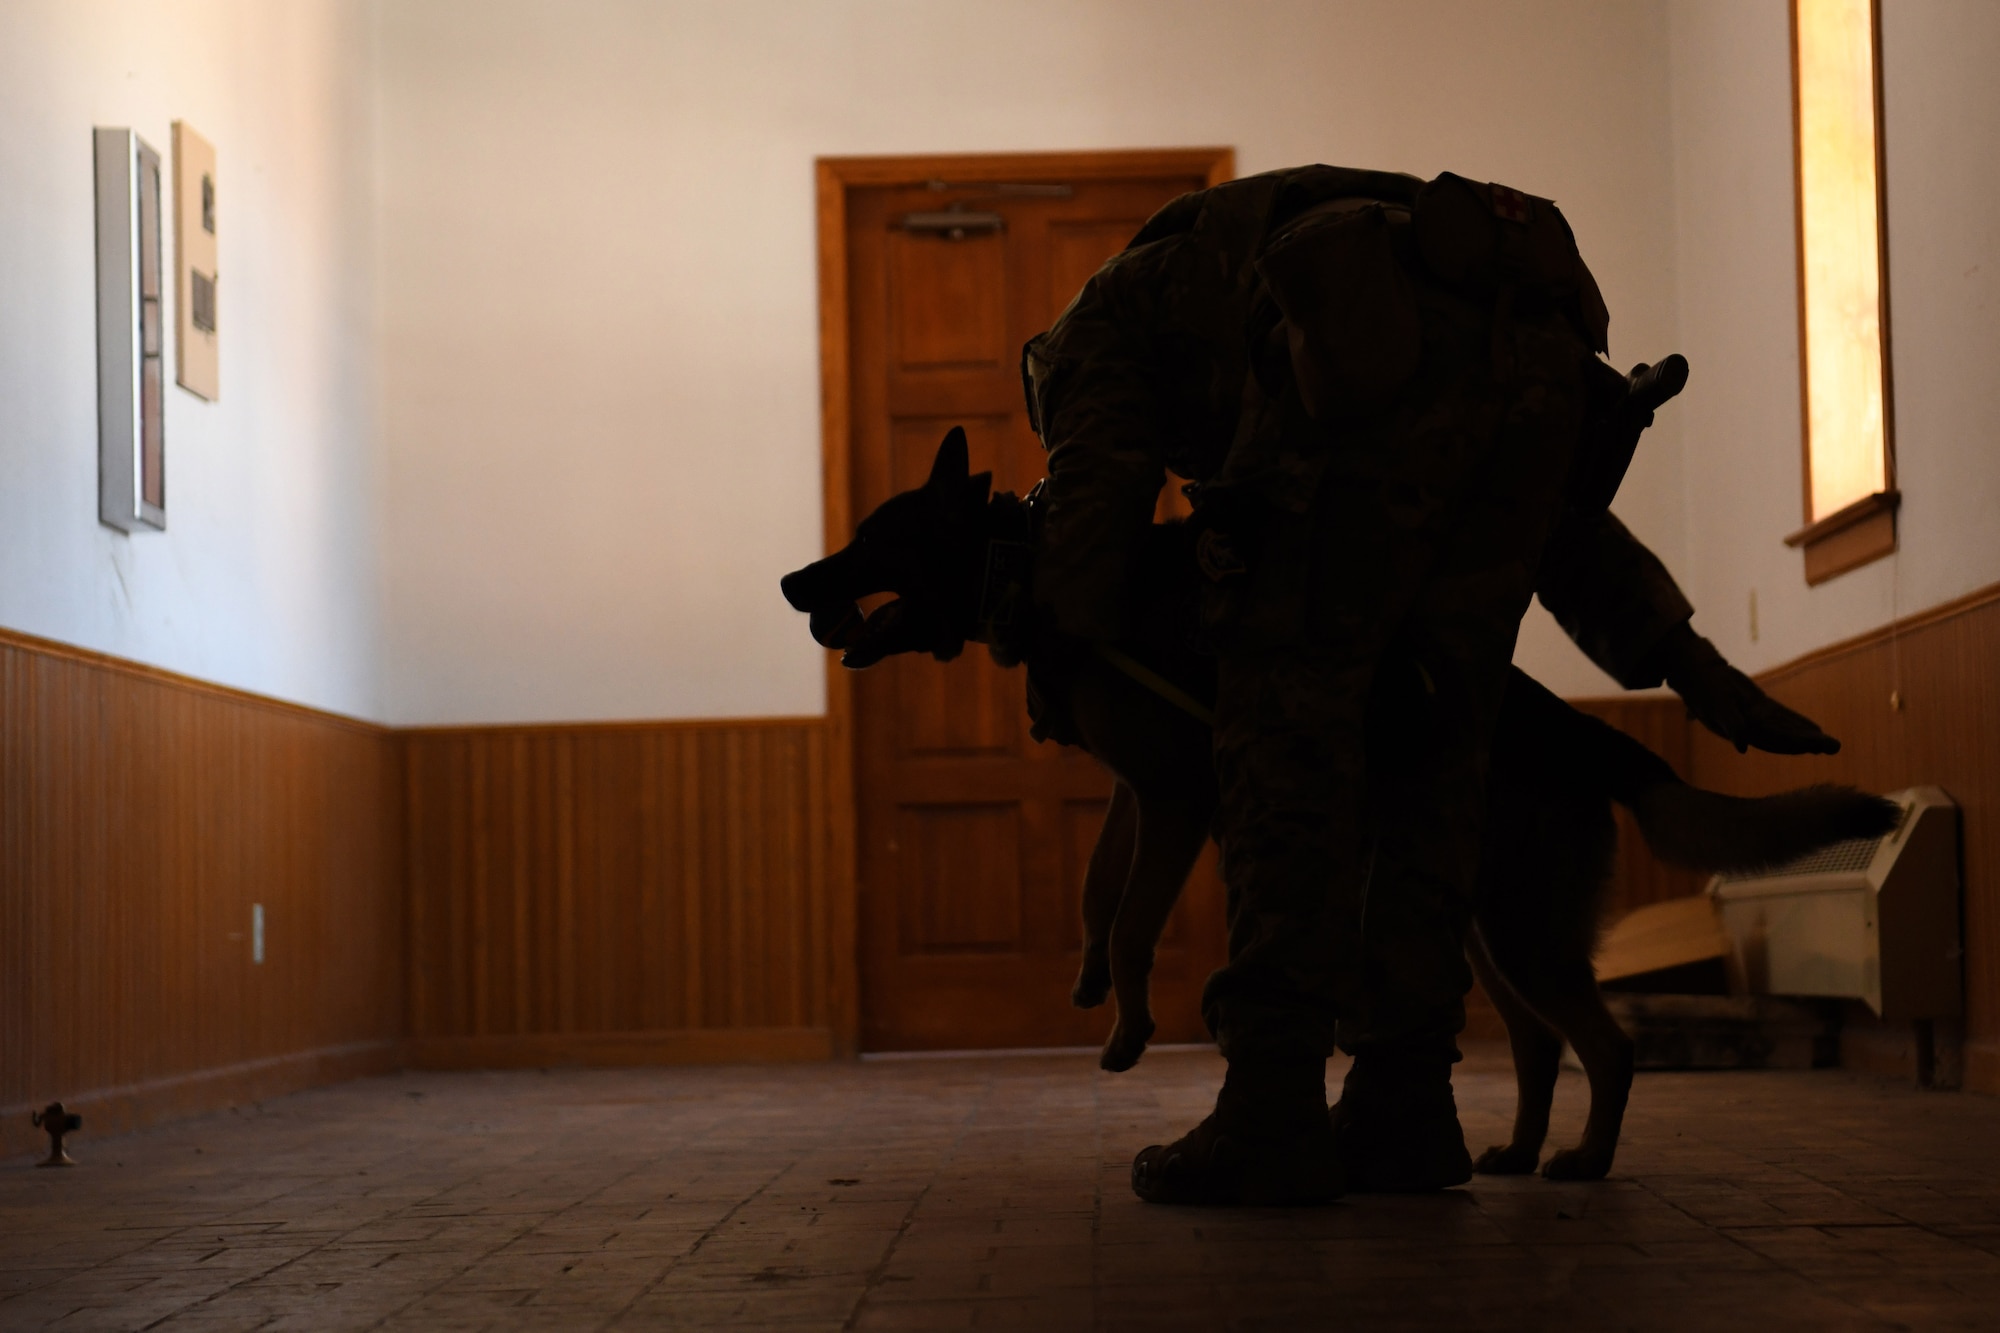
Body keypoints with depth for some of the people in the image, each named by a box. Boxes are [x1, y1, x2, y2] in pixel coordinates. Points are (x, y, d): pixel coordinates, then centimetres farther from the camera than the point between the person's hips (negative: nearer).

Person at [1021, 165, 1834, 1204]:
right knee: (1426, 739, 15)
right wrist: (1687, 661, 28)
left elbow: (1091, 526, 14)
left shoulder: (1096, 323, 31)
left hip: (1377, 370, -6)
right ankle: (1401, 1105, 15)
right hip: (1532, 350, 6)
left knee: (1288, 723, 1)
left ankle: (1275, 1113, -3)